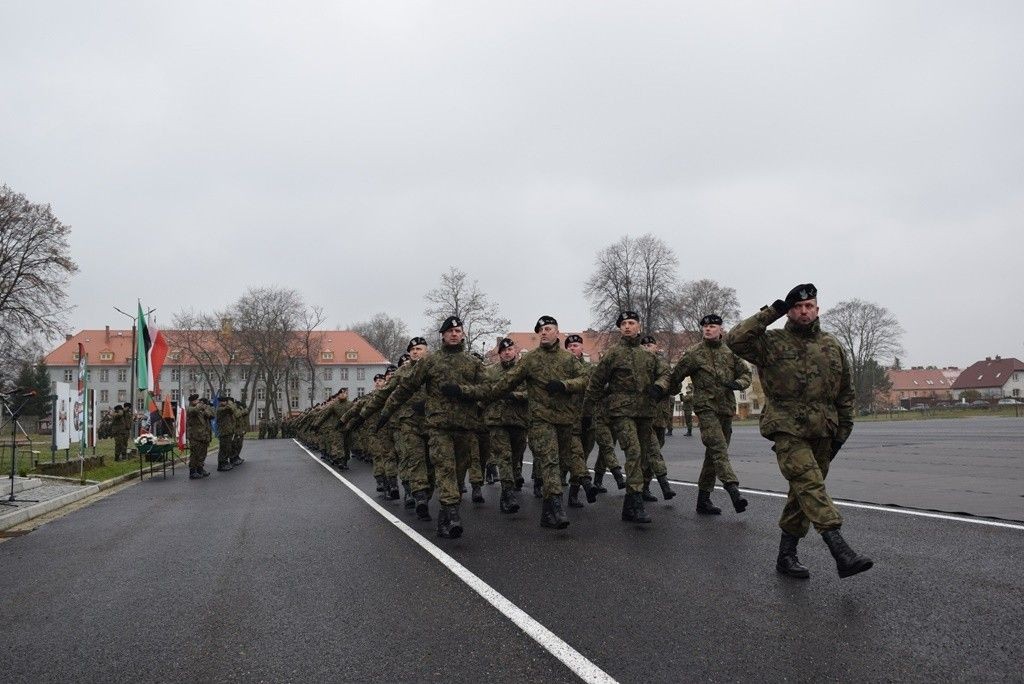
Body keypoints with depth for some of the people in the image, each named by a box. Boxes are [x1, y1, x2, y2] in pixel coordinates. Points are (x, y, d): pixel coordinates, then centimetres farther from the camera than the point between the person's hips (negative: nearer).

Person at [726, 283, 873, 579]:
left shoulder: (833, 346, 12)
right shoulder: (772, 343, -2)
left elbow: (846, 392, 17)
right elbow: (735, 340, -18)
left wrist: (843, 430, 12)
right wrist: (769, 313, -14)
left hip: (822, 433, 5)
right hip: (788, 431, -5)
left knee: (803, 493, 10)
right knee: (811, 485, -20)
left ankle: (786, 555, 21)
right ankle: (841, 552, -27)